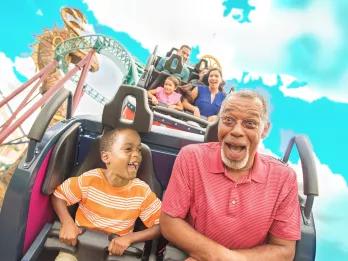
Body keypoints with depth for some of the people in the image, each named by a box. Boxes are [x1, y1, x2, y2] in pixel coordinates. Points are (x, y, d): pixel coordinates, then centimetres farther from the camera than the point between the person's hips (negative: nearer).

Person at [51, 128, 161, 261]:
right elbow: (58, 195, -3)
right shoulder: (90, 179, -15)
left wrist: (129, 238, -23)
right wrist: (67, 222, -20)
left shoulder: (142, 191, -14)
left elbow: (160, 225, -10)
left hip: (116, 249, 2)